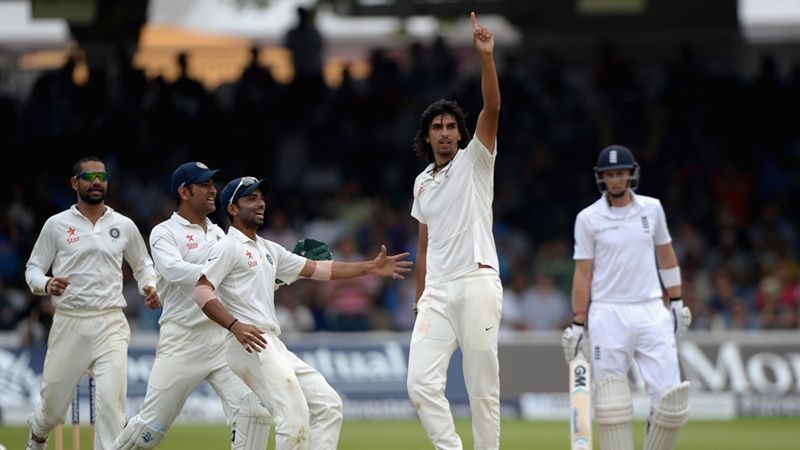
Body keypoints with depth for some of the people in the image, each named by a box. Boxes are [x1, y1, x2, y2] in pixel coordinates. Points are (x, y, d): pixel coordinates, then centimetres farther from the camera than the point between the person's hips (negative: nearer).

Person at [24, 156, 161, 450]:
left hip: (110, 325, 0)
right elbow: (33, 269, 7)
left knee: (111, 399, -19)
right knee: (53, 405, 9)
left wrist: (151, 288, 0)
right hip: (69, 324, 0)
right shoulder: (57, 225, 4)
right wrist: (46, 285, -16)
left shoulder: (124, 226, 8)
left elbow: (143, 265, 21)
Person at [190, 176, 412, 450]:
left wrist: (372, 268, 18)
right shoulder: (229, 247, -2)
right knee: (294, 417, -19)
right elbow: (201, 291, -15)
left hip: (274, 346, 10)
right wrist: (234, 325, -28)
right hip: (248, 345, -10)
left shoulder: (269, 250, 24)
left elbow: (317, 269, 24)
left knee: (328, 405, 6)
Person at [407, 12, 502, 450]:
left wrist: (485, 56, -25)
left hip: (477, 283, -5)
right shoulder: (423, 183, 19)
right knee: (421, 381, -7)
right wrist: (420, 299, 20)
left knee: (482, 387, -3)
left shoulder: (474, 161, 3)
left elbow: (492, 108, -13)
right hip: (438, 291, 5)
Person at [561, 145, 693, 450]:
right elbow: (583, 273, 1)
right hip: (608, 315, -2)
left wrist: (676, 302, 14)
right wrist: (578, 324, -3)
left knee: (670, 396, -7)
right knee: (611, 401, -5)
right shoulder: (588, 219, 0)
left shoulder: (651, 208, 8)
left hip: (652, 312, 2)